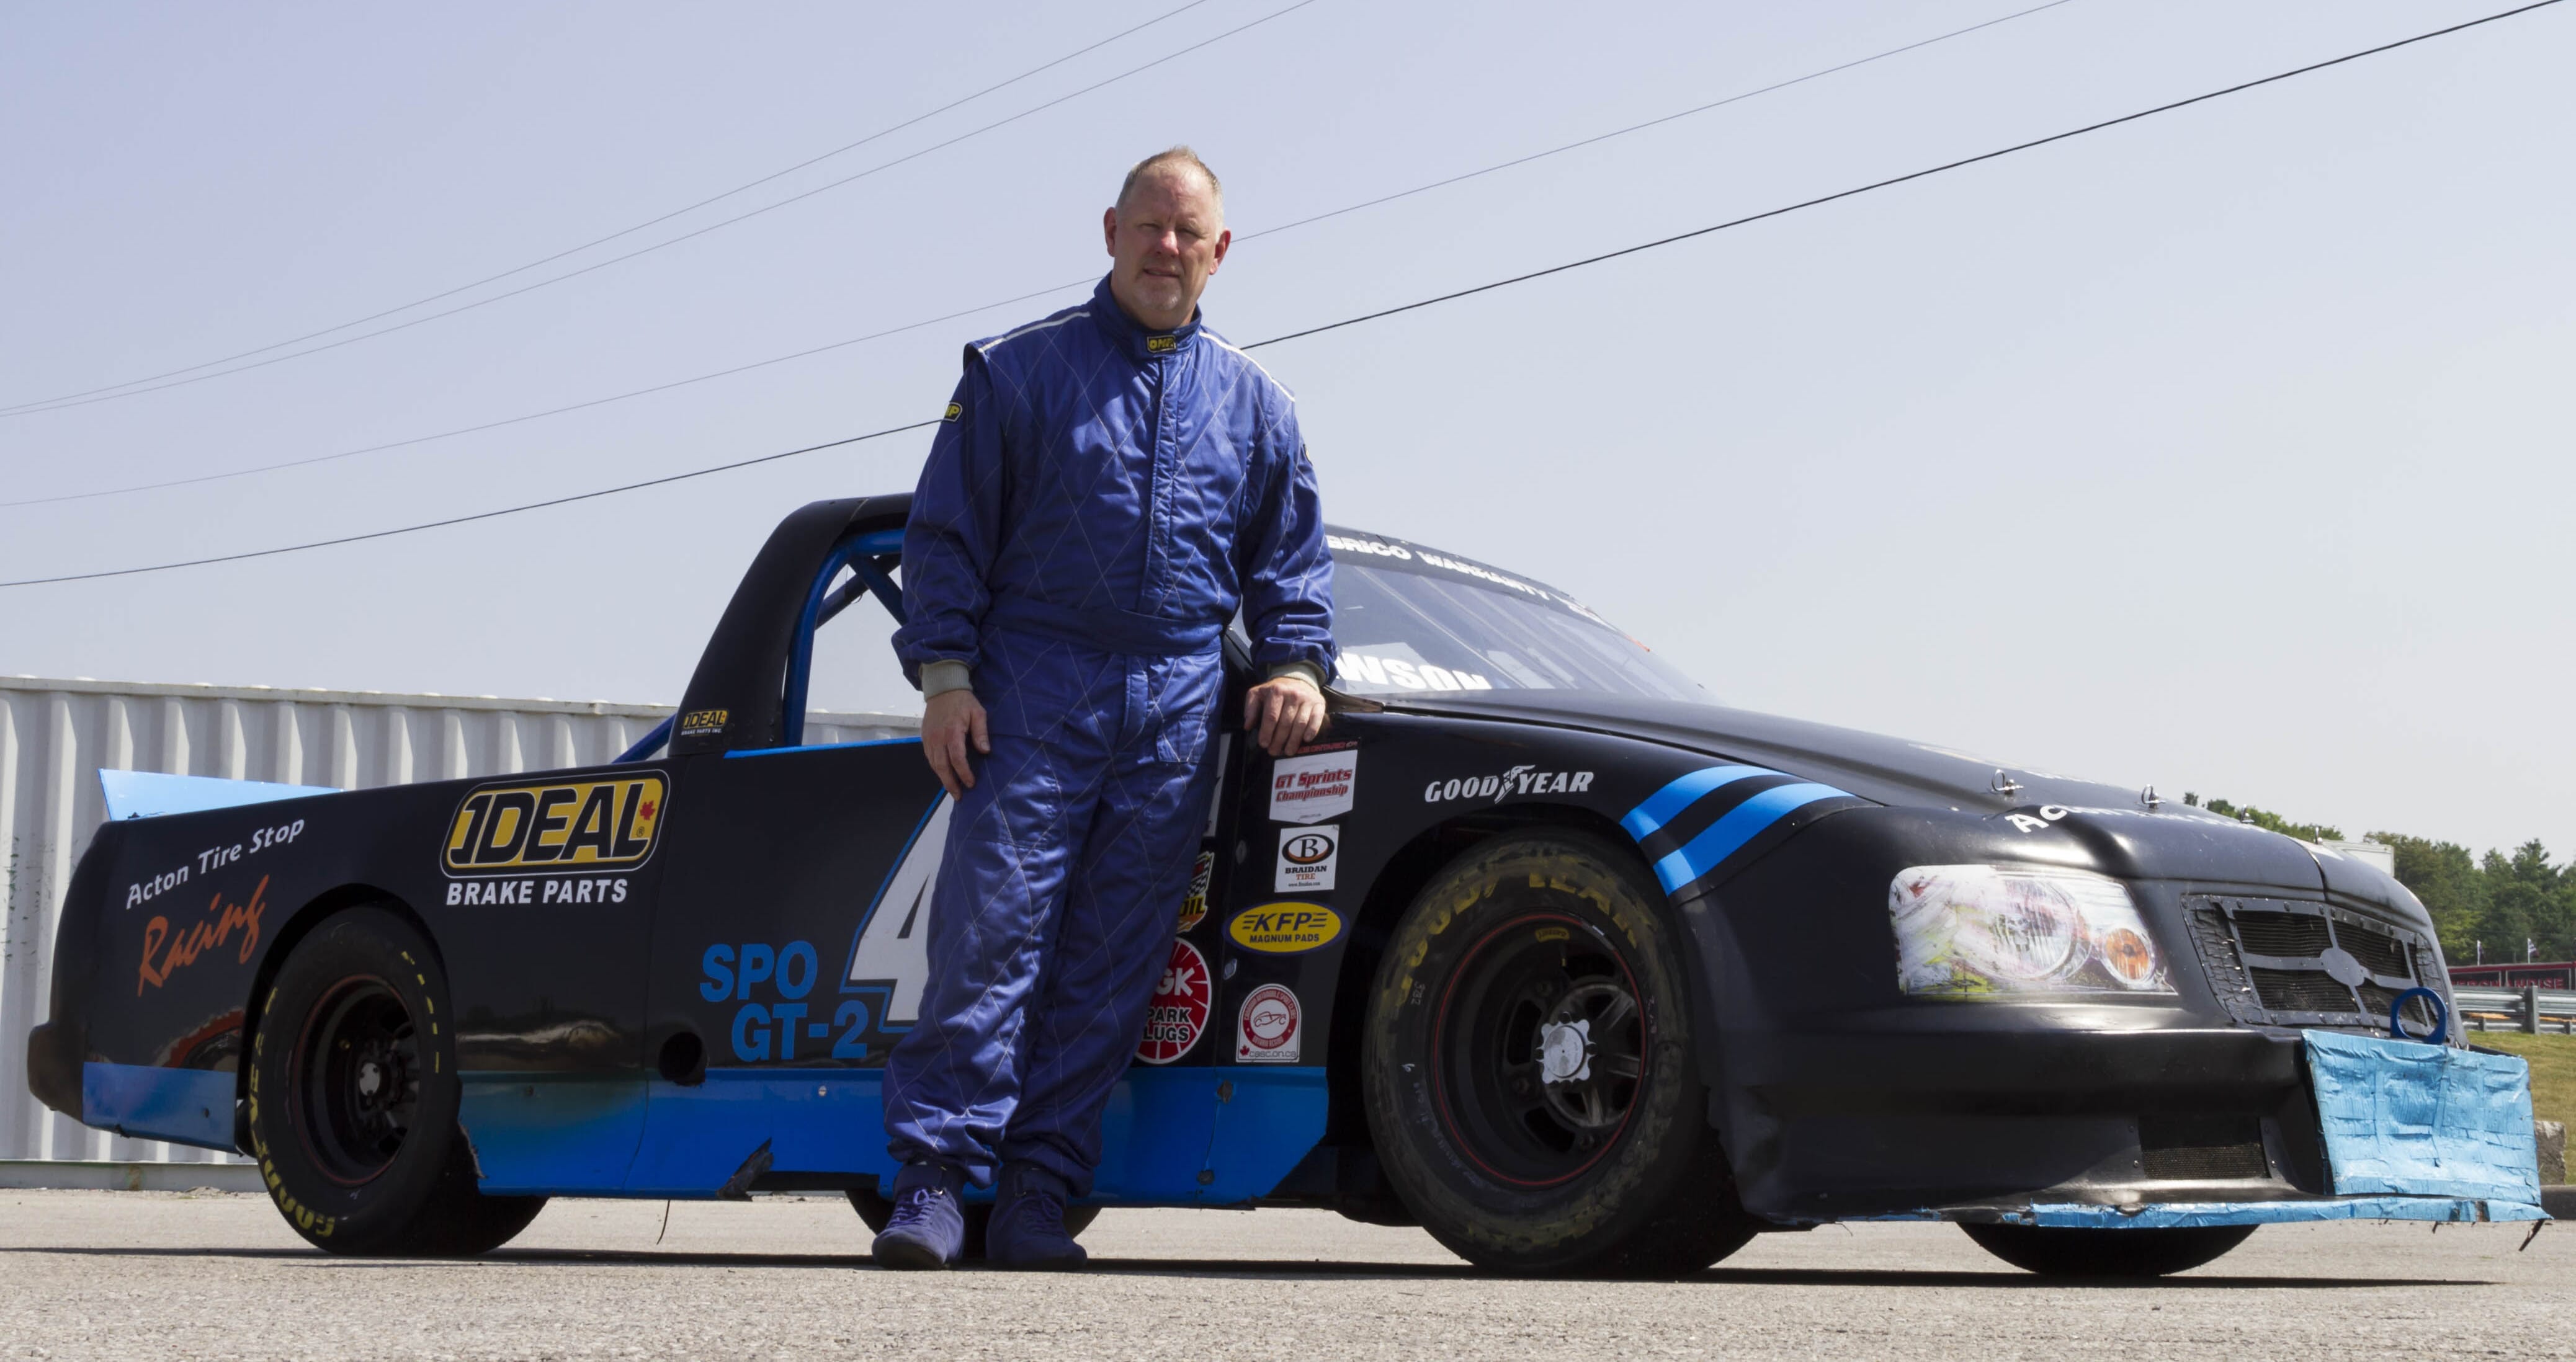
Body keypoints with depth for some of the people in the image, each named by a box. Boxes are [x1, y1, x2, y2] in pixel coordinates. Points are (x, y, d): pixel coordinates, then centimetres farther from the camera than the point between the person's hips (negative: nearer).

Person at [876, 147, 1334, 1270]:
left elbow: (1291, 561, 19)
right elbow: (946, 533, 4)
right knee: (992, 929, -11)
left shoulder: (1254, 404, 16)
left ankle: (1037, 1195, 5)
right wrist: (945, 673, -6)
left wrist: (1294, 665, 1)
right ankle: (933, 1178, -7)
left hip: (1178, 711, 3)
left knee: (1113, 958, 0)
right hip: (1034, 691, -3)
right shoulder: (1019, 371, 7)